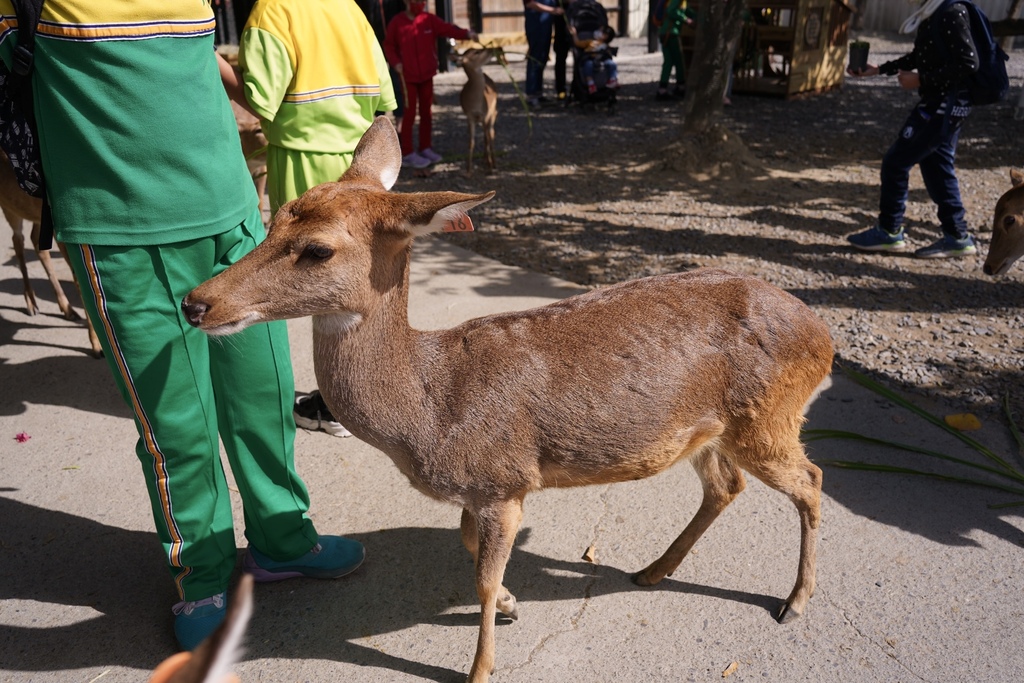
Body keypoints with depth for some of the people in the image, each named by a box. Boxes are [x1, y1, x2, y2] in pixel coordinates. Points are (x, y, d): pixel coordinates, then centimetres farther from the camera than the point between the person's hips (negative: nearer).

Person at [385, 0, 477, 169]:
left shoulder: (429, 19, 1)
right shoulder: (396, 22, -3)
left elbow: (447, 28, -12)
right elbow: (389, 45, 2)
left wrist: (466, 34, -28)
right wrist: (395, 62, -14)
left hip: (427, 74, 4)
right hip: (407, 76, -3)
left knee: (426, 112, 11)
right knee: (409, 114, -3)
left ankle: (425, 148, 23)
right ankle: (407, 154, 3)